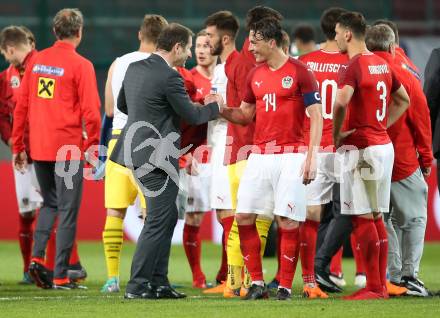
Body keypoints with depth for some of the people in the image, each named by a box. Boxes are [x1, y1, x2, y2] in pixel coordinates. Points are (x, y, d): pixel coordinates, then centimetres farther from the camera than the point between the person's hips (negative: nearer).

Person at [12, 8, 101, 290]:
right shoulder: (81, 65, -9)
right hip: (69, 148, -5)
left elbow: (21, 105, 10)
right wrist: (92, 147, 0)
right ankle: (61, 276, 2)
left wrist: (18, 146, 16)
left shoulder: (36, 61, 7)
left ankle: (38, 256, 2)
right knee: (68, 212, 2)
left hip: (38, 148, 5)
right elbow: (91, 112, -13)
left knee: (49, 203, 21)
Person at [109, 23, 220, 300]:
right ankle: (137, 285, -3)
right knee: (158, 220, -3)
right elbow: (192, 115, -10)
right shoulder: (170, 77, -18)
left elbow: (122, 104, 21)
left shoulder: (134, 69, 8)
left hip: (137, 150, 9)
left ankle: (158, 282, 18)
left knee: (168, 217, 16)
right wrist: (215, 107, 8)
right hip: (158, 157, -9)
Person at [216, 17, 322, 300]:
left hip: (291, 157, -6)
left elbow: (316, 116, -6)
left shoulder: (300, 72, -6)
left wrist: (311, 157, -13)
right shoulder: (255, 75, 13)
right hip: (260, 156, 6)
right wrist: (220, 109, 2)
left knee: (288, 221, -6)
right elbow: (246, 115, 21)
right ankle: (257, 283, 9)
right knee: (244, 217, 0)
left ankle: (285, 287, 1)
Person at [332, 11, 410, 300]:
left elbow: (341, 103, -31)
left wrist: (336, 135, -16)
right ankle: (381, 285, 16)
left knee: (363, 218, -5)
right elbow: (404, 100, 24)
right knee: (377, 217, 13)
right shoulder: (382, 64, 12)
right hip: (383, 144, 9)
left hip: (361, 148, -9)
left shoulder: (353, 67, -15)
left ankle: (373, 287, -5)